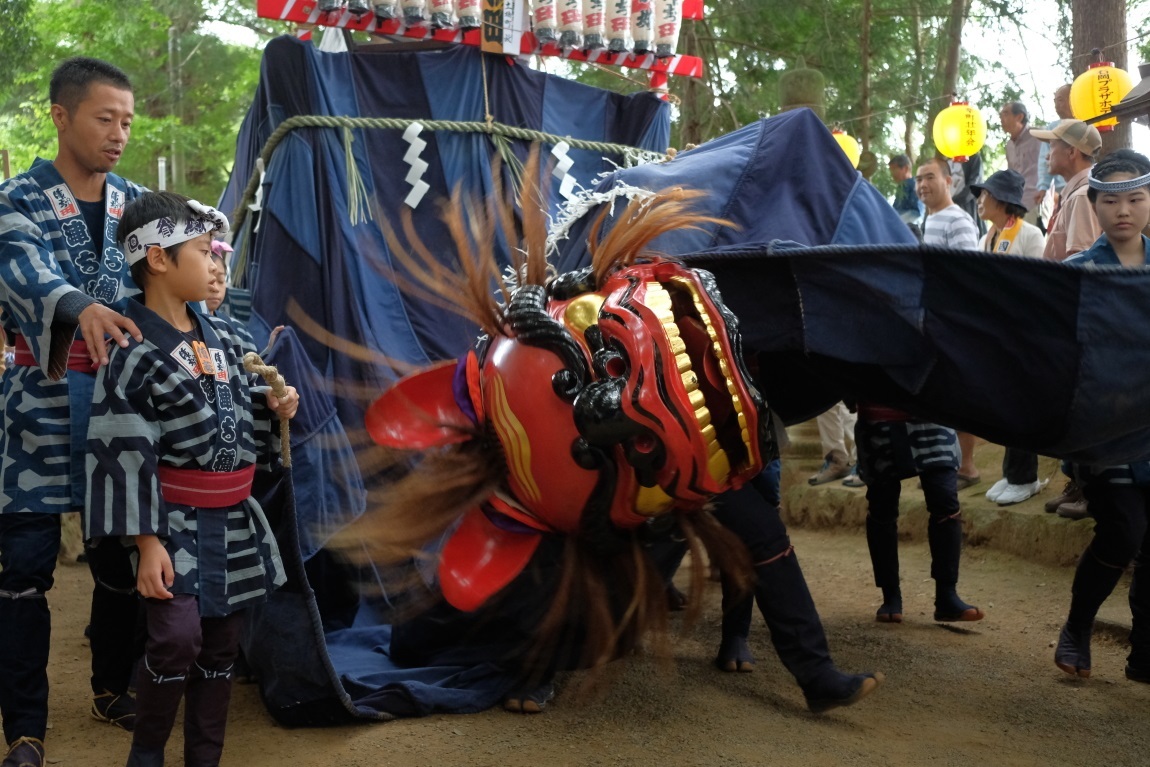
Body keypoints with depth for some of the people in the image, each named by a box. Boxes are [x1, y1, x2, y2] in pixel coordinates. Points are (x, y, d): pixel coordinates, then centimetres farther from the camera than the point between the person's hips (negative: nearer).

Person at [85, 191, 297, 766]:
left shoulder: (221, 336, 8)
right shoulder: (134, 354, -13)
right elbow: (125, 455, -15)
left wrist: (274, 408, 0)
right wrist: (147, 542, -18)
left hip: (235, 517, 7)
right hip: (176, 520, -7)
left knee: (222, 643, 10)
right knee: (177, 636, -18)